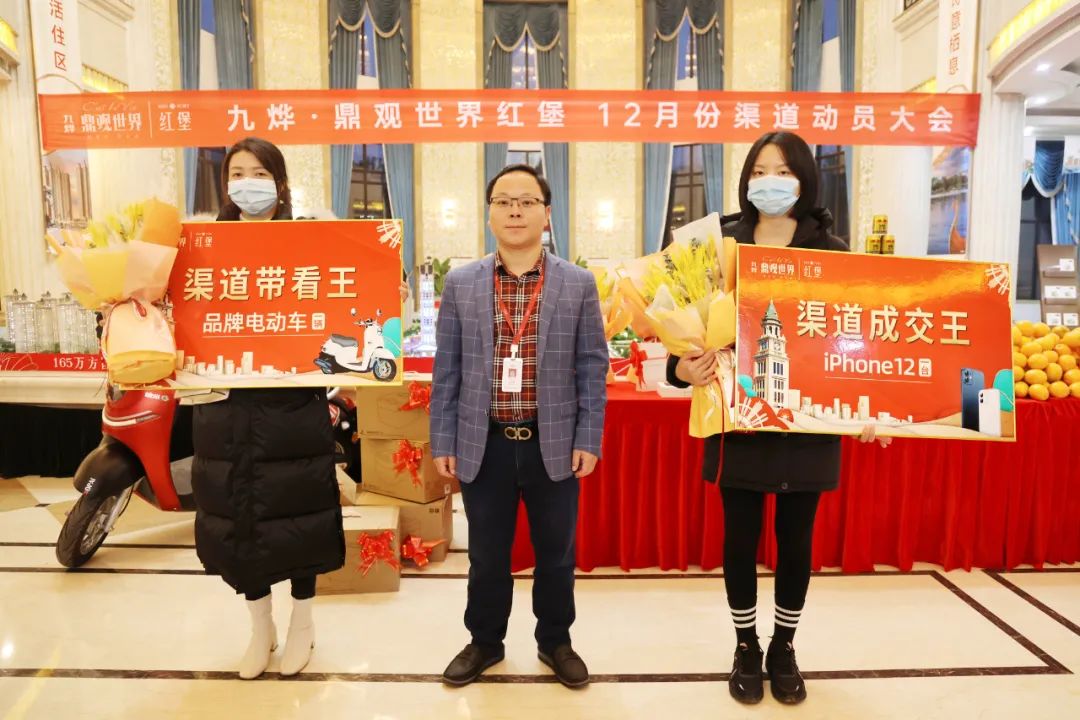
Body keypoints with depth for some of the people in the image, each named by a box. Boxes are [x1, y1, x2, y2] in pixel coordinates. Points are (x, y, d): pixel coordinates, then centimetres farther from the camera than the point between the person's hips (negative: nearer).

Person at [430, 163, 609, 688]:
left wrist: (588, 439, -5)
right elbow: (447, 370, 2)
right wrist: (443, 441, 0)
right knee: (486, 555, 15)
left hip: (553, 444, 0)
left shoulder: (578, 284, 0)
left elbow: (591, 366, 0)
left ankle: (555, 641, 37)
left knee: (556, 554, 15)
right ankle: (485, 642, 38)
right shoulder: (460, 284, 2)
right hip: (484, 444, 1)